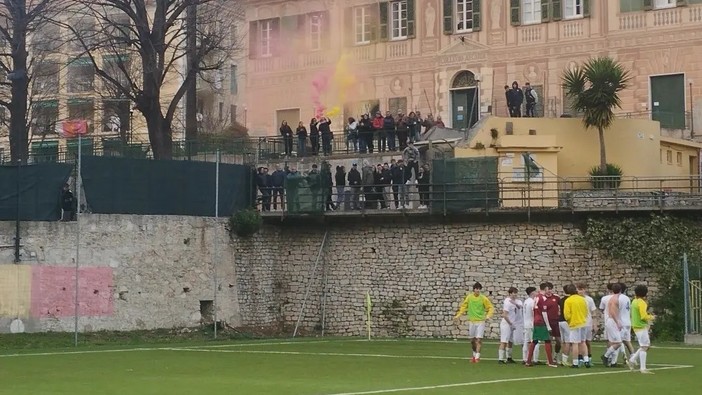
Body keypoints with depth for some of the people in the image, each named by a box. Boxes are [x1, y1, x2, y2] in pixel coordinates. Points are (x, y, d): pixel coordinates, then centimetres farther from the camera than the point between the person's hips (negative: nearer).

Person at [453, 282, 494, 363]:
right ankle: (474, 355, 26)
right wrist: (458, 315, 2)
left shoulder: (483, 298, -6)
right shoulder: (469, 297, 1)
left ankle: (477, 356, -10)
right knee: (472, 340, 10)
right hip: (471, 321, 3)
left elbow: (490, 308, -2)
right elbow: (463, 307, 10)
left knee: (479, 339, -12)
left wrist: (488, 315, -19)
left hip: (480, 321, -3)